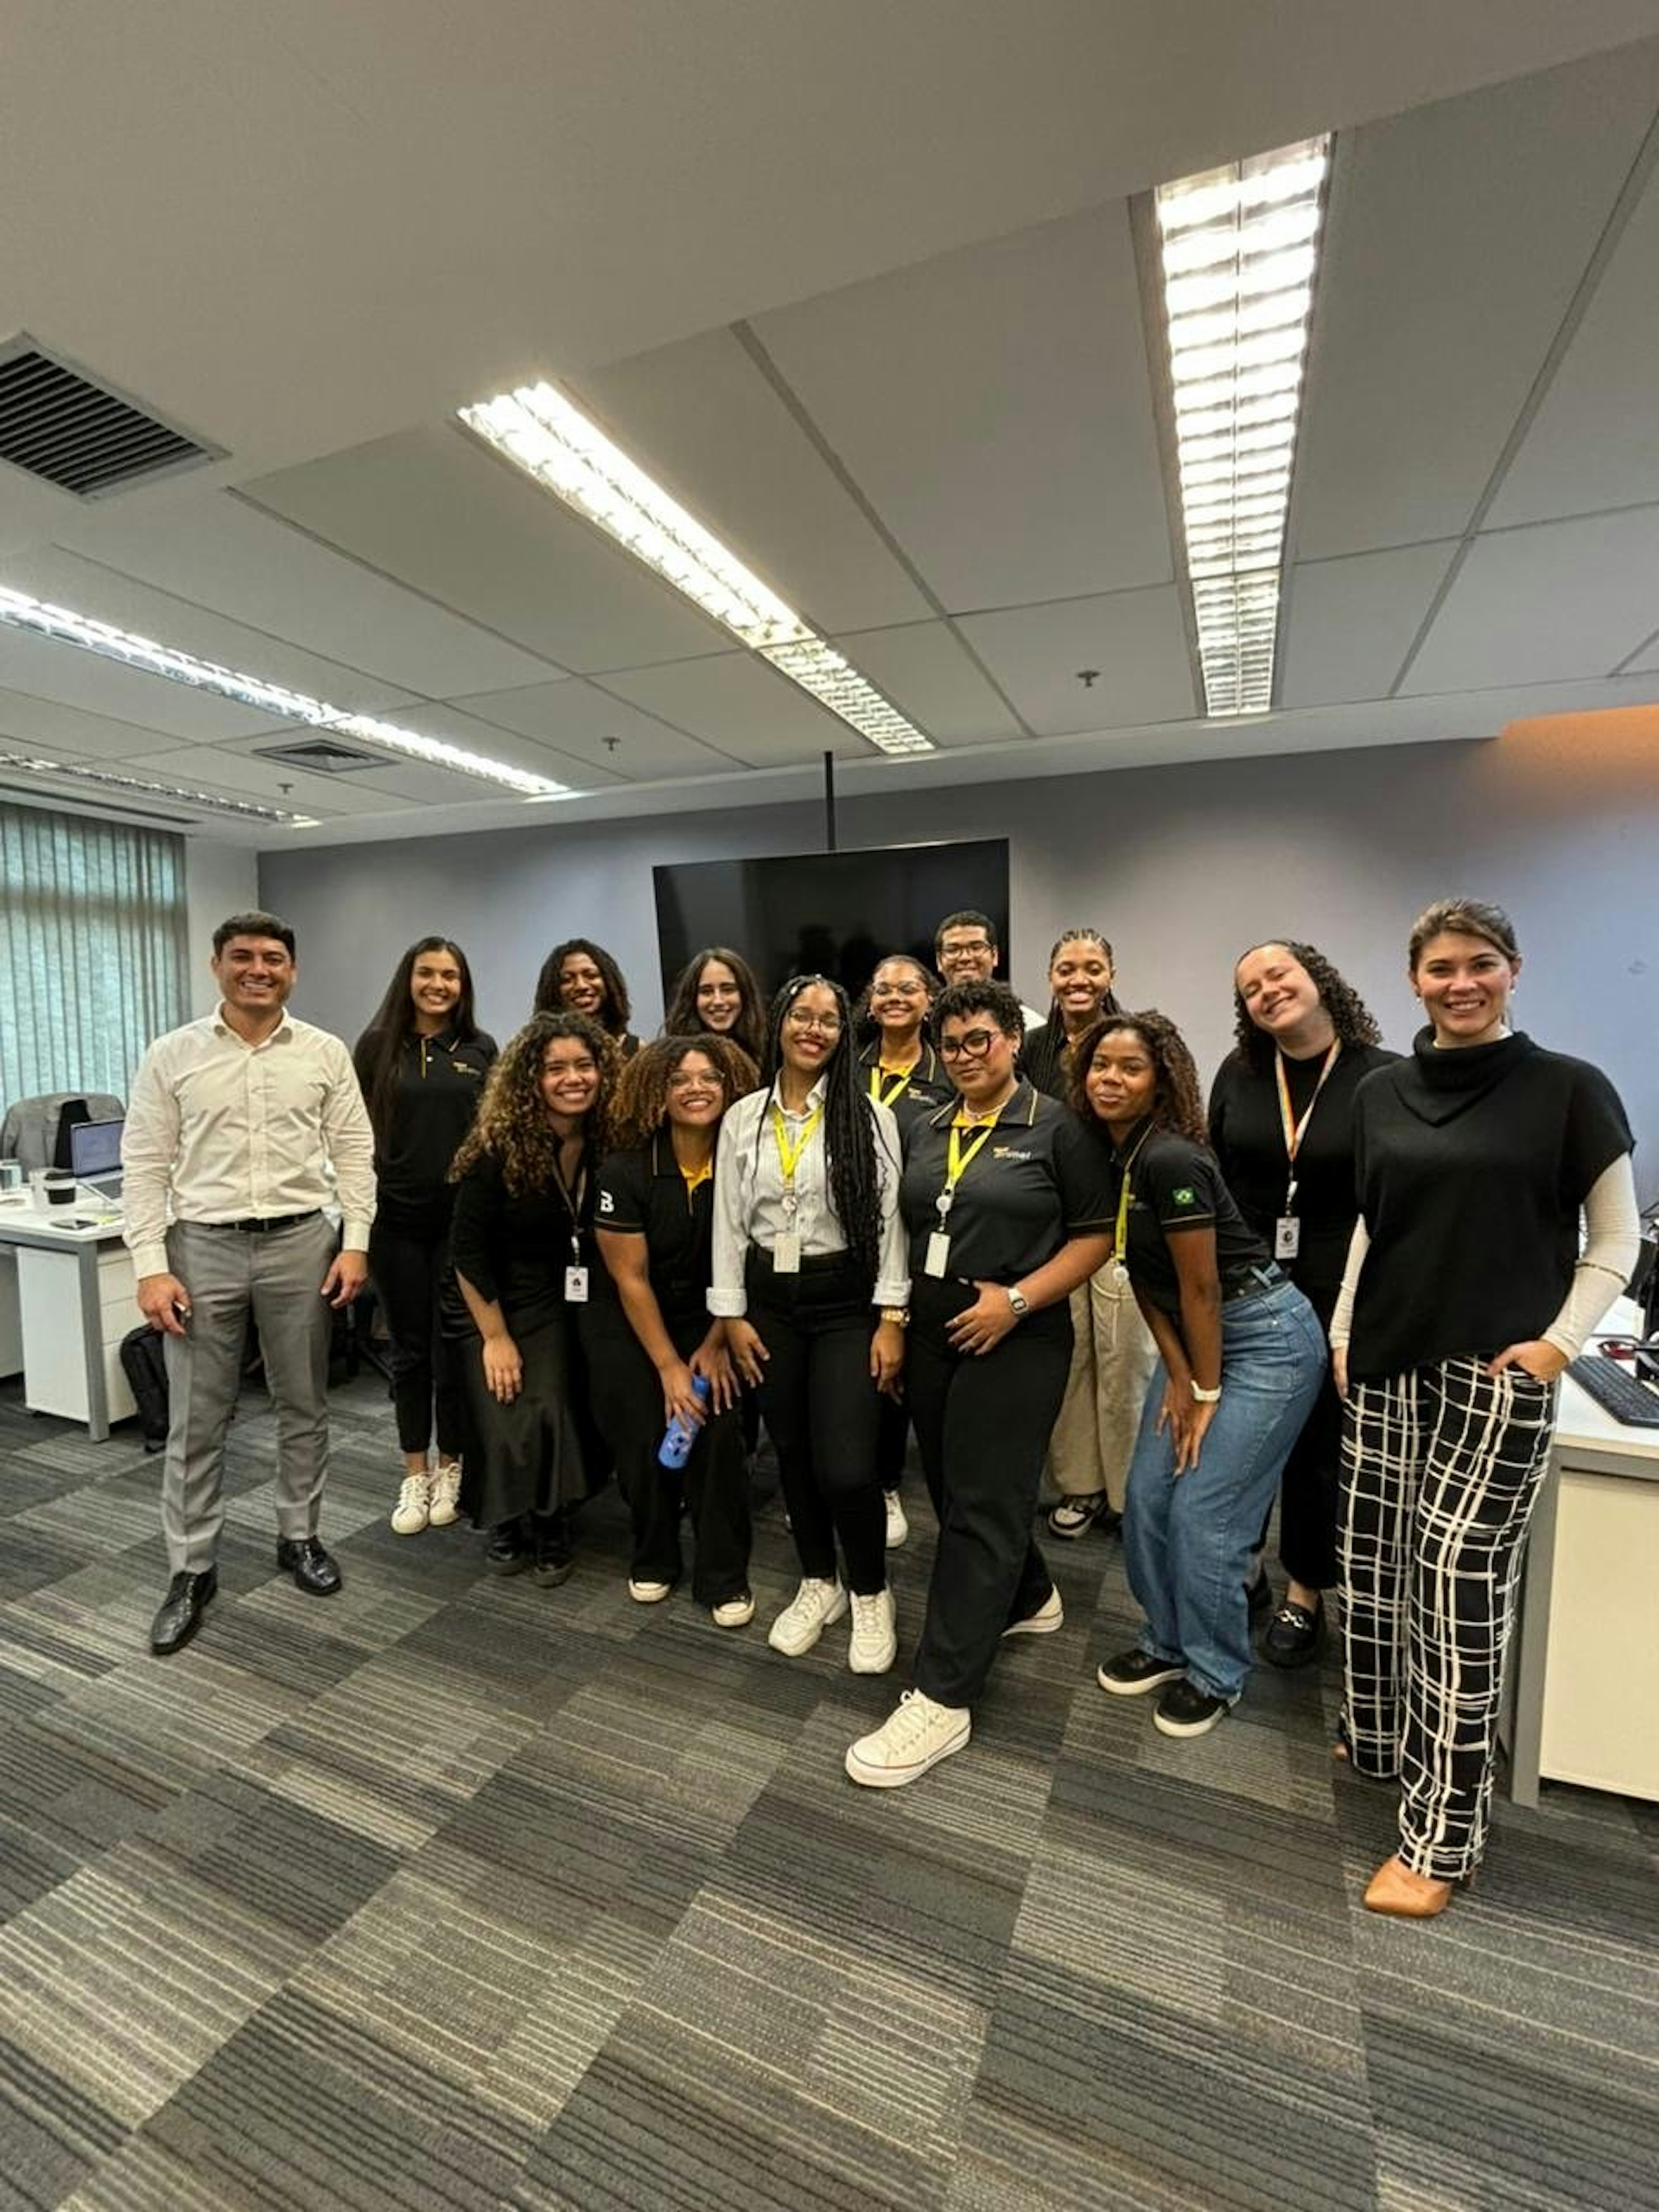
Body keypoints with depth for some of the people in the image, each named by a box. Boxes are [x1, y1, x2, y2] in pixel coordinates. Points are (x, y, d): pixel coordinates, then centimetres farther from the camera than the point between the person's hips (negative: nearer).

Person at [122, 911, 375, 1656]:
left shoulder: (325, 1053, 1)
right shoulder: (172, 1056, 0)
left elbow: (354, 1152, 2)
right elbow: (145, 1165, -1)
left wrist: (355, 1242, -5)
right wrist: (151, 1265, -8)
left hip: (301, 1242, 1)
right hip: (203, 1246, 0)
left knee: (304, 1406, 12)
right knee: (196, 1420, 7)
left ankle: (300, 1537, 31)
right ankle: (190, 1571, 23)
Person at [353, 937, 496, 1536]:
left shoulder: (480, 1049, 3)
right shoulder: (377, 1045, 2)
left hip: (462, 1218, 0)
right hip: (396, 1220, 0)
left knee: (454, 1347, 8)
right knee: (410, 1348, 10)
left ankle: (450, 1469, 25)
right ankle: (415, 1473, 25)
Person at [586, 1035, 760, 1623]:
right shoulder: (625, 1171, -20)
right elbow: (630, 1278, -14)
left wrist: (715, 1346, -5)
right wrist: (669, 1366, -12)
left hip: (709, 1318, 1)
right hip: (628, 1324, -1)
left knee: (718, 1435, -9)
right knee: (643, 1440, -2)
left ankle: (725, 1579, 9)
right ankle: (653, 1561, 26)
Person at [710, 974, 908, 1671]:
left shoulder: (869, 1115, -5)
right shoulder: (743, 1118, 3)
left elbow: (890, 1219, -6)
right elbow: (728, 1221, 4)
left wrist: (891, 1318, -10)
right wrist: (732, 1314, 1)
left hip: (846, 1300, -3)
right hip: (770, 1301, 3)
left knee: (845, 1467, -6)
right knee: (792, 1452, 14)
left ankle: (871, 1592, 23)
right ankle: (818, 1582, 37)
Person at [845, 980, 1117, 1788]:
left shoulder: (1058, 1129, -6)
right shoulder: (927, 1130, 10)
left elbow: (1095, 1236, -7)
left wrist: (1017, 1300, -16)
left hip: (1015, 1342, -6)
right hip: (930, 1336, 7)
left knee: (980, 1506, -2)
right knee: (956, 1490, 17)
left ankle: (942, 1700, 7)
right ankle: (1031, 1599, 43)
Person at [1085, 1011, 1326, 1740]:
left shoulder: (1170, 1160, -26)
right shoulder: (1107, 1157, 0)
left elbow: (1203, 1286, -20)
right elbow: (1145, 1280, 4)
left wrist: (1207, 1392, -10)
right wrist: (1176, 1377, 1)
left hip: (1267, 1339, -8)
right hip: (1192, 1337, 8)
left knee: (1204, 1515, -2)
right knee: (1147, 1500, 10)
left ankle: (1214, 1675, 22)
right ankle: (1167, 1644, 32)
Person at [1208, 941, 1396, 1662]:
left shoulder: (1385, 1076, -9)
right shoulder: (1238, 1074, 0)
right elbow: (1213, 1181, 6)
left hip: (1338, 1296, -3)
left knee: (1319, 1445, 12)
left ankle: (1303, 1594, 33)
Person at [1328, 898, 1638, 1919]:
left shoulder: (1570, 1089, -4)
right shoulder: (1381, 1093, 8)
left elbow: (1617, 1241, 0)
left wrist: (1561, 1340, -11)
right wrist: (1343, 1333, 9)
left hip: (1495, 1377, -4)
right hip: (1388, 1367, 5)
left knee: (1462, 1585, -2)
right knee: (1375, 1566, 11)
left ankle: (1442, 1835, 14)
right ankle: (1383, 1740, 36)